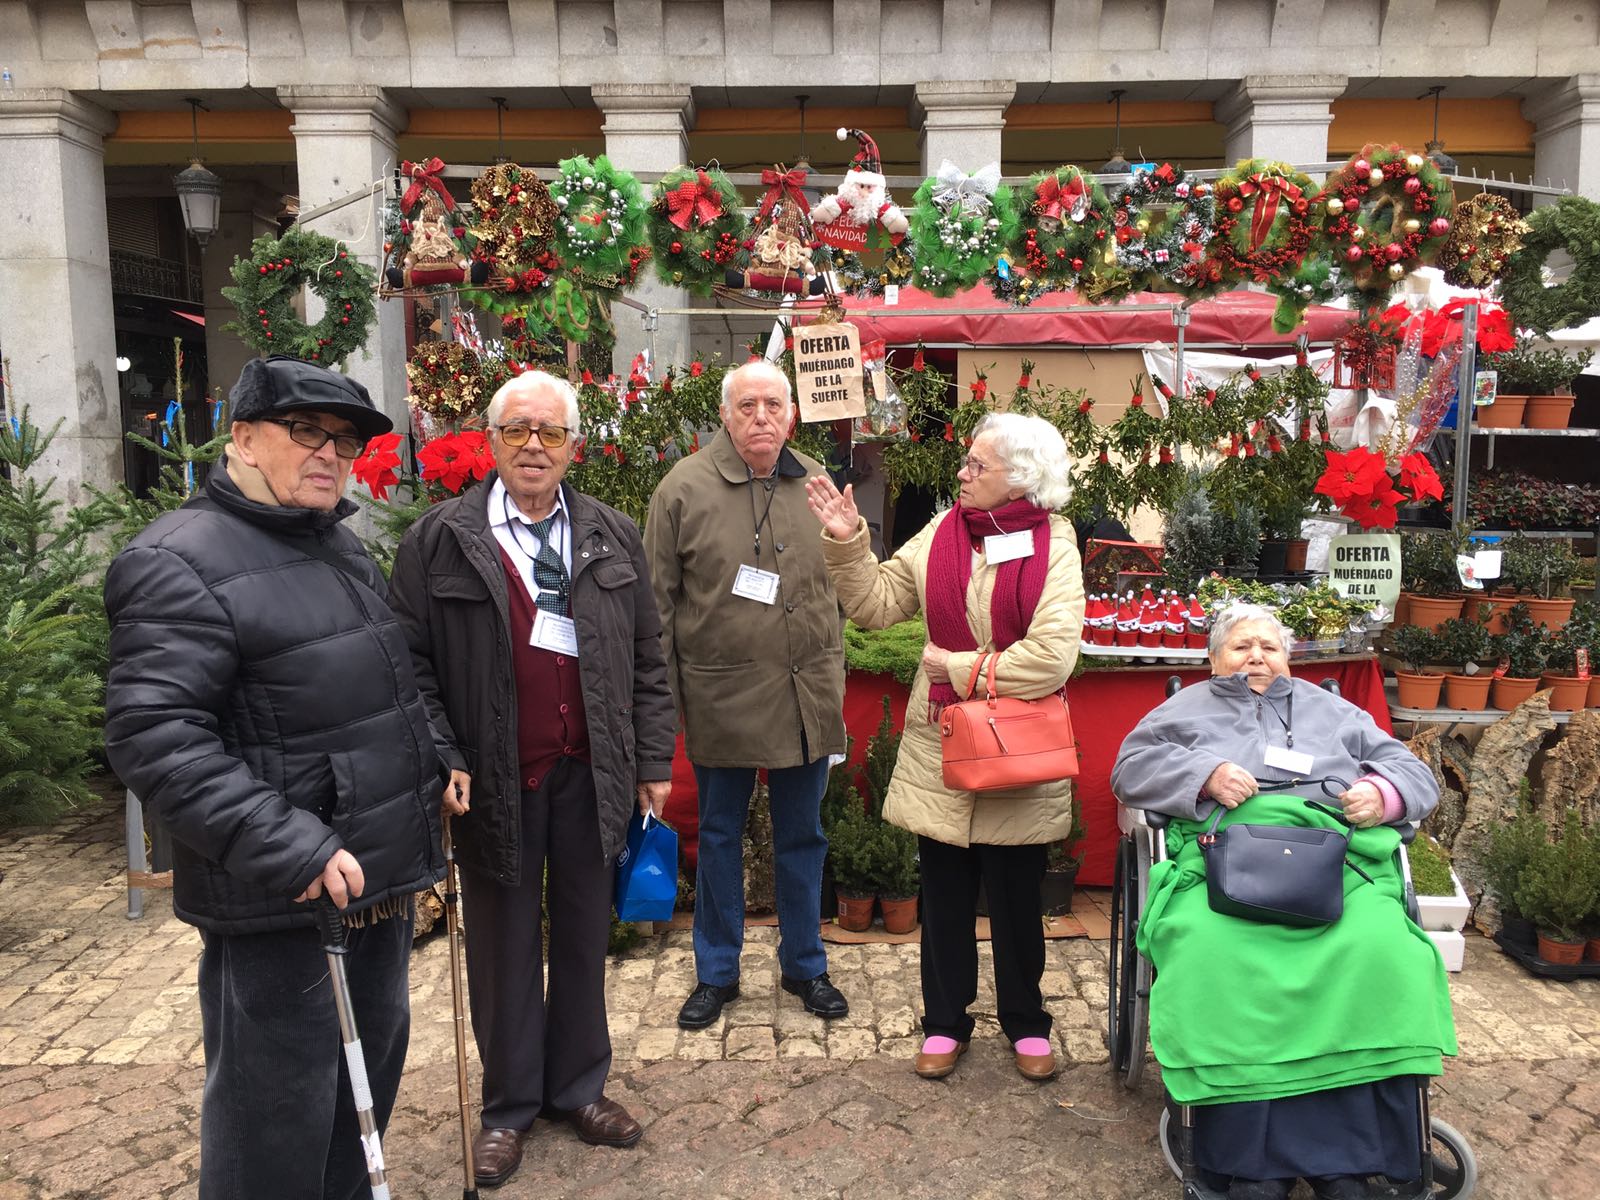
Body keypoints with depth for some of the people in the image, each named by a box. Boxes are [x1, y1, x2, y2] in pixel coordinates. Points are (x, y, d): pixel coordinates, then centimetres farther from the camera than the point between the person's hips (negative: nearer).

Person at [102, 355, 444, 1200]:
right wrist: (289, 848, -29)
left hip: (383, 879, 9)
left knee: (370, 1079, 22)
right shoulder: (182, 562, -15)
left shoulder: (342, 546, 12)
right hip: (280, 906, -8)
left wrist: (435, 765, 13)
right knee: (280, 1121, 4)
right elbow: (152, 737, -23)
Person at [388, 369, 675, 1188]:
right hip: (495, 779, -2)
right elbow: (411, 660, -3)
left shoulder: (614, 537, 6)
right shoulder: (439, 538, -2)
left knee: (583, 935, 15)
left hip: (590, 775, 3)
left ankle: (578, 1086, 34)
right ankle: (509, 1105, 30)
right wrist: (443, 759, -12)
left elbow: (647, 660, 7)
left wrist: (653, 761, 4)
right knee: (504, 944, 12)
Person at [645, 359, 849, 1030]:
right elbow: (658, 600, -5)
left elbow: (838, 588, 12)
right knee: (719, 838, 12)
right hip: (720, 698, -2)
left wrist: (833, 678, 9)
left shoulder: (815, 485, 5)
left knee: (802, 837, 15)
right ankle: (716, 974, 29)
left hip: (807, 698, 3)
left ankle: (805, 966, 33)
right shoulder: (685, 487, -6)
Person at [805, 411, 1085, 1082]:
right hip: (940, 749, 3)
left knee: (1016, 898, 13)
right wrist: (846, 542, -9)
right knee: (944, 895, 14)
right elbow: (876, 604, 3)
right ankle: (945, 1021, 33)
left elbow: (1052, 655, -19)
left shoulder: (1053, 544, -9)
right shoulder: (942, 532, 2)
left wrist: (962, 668, -13)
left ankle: (1025, 1022, 34)